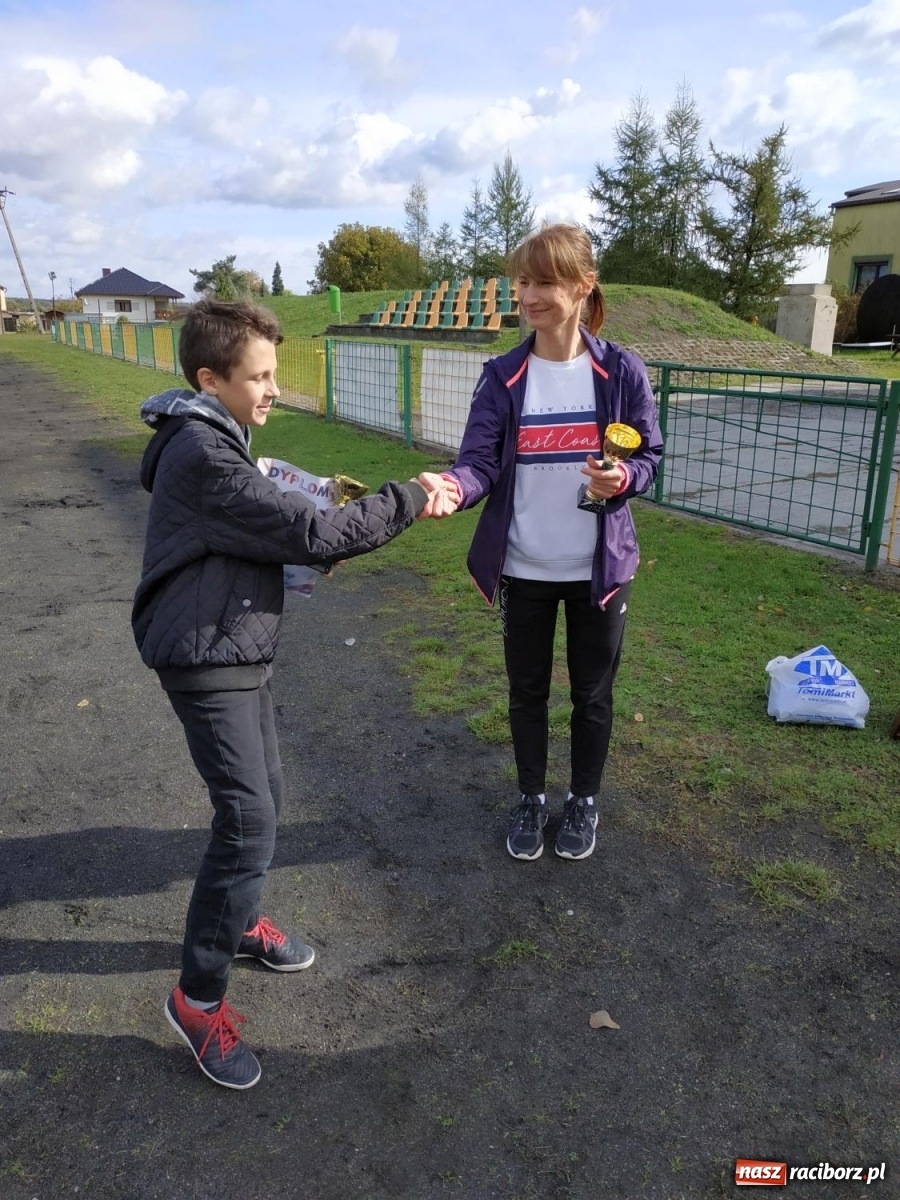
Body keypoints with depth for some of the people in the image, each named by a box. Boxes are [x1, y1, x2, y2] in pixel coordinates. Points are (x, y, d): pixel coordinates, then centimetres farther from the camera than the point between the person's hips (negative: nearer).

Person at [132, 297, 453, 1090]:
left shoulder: (214, 441, 12)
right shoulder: (203, 456, -21)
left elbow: (270, 534, 13)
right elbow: (311, 532, -25)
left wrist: (319, 538, -5)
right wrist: (407, 501, -16)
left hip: (240, 651, 10)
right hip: (207, 660, -10)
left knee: (263, 799, 19)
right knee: (249, 822, -10)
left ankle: (240, 920, 39)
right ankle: (200, 995, 6)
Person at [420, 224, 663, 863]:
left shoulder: (622, 371, -7)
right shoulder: (502, 377, -5)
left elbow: (648, 456, 0)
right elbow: (480, 459, -13)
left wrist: (621, 480, -23)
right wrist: (453, 485, -36)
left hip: (599, 569, -1)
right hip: (524, 569, 1)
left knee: (592, 694, 14)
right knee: (527, 691, 16)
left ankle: (584, 800, 38)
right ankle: (531, 798, 38)